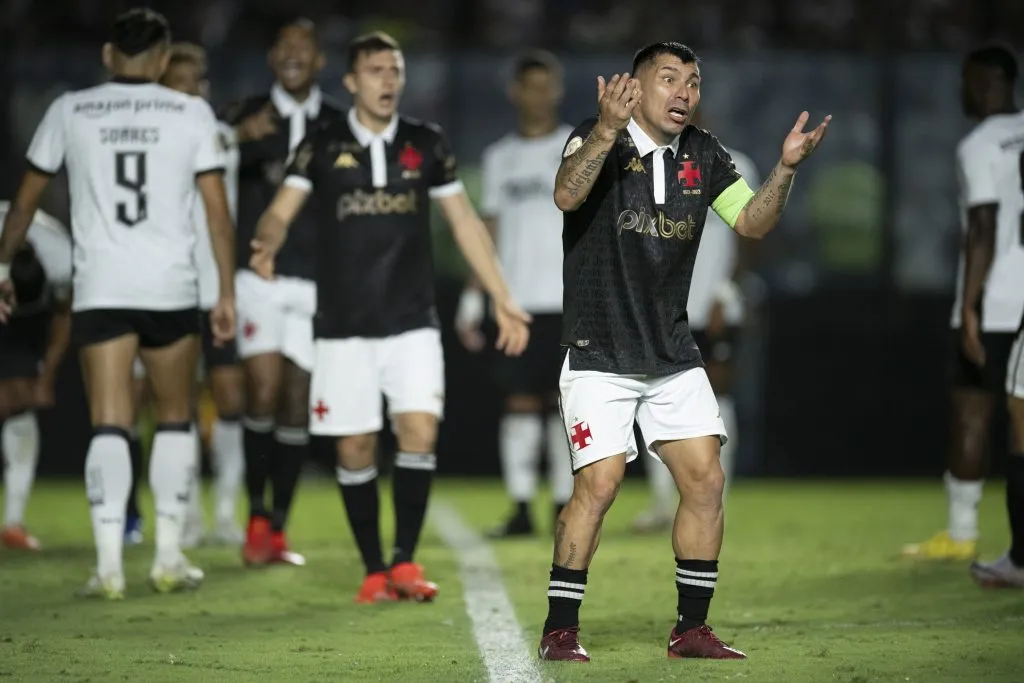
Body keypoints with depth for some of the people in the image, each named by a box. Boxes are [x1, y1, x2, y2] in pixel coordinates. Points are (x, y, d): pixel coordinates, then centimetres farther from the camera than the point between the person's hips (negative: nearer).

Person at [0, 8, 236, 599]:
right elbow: (217, 209, 2)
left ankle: (110, 564, -13)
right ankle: (169, 557, 13)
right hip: (172, 287, 0)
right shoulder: (192, 113, 4)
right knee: (175, 420, 15)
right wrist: (228, 294, 6)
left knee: (110, 427, -2)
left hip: (100, 288, 0)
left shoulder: (70, 111, 6)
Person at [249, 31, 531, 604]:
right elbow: (280, 213, -6)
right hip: (344, 326, -1)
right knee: (355, 448, 0)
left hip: (413, 322, 1)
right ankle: (375, 571, 12)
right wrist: (268, 245, -30)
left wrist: (504, 300, 11)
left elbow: (466, 223, 12)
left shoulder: (427, 144, 7)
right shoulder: (323, 147, 2)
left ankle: (406, 561, -5)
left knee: (420, 431, -14)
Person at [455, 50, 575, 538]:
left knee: (565, 402, -4)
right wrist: (472, 299, 11)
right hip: (516, 300, 3)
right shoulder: (499, 158, 15)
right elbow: (490, 236, 17)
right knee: (520, 403, 0)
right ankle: (521, 509, 3)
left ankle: (566, 507, 1)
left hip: (568, 300, -3)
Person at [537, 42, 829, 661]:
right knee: (600, 483, -13)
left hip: (674, 355, 6)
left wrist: (785, 169, -11)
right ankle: (561, 630, -1)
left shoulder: (703, 155, 7)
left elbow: (752, 222, 6)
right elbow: (567, 196, -29)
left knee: (705, 478, -1)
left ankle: (691, 628, 11)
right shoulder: (597, 139, -11)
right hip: (599, 354, -6)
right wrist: (608, 131, -44)